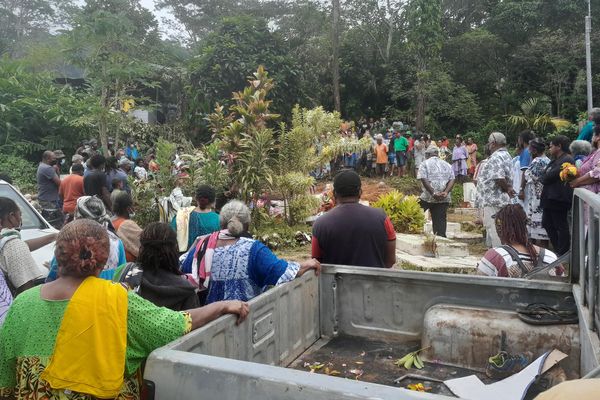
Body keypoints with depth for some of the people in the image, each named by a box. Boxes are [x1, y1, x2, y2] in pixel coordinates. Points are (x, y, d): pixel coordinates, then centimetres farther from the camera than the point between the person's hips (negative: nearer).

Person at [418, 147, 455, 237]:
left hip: (428, 197, -3)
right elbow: (452, 180, 5)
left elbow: (423, 179, -12)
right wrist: (446, 192, -7)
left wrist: (433, 193, -17)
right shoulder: (447, 165, 16)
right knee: (440, 221, 6)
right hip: (444, 199, 4)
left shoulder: (425, 164, 3)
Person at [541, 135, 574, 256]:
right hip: (550, 199, 10)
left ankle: (563, 254, 9)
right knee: (547, 224, 16)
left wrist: (545, 178, -3)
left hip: (558, 199, -10)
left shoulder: (566, 160, -15)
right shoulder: (556, 160, 17)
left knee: (561, 227, 0)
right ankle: (557, 249, 27)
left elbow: (548, 177, -20)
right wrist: (546, 178, -4)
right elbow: (546, 177, 15)